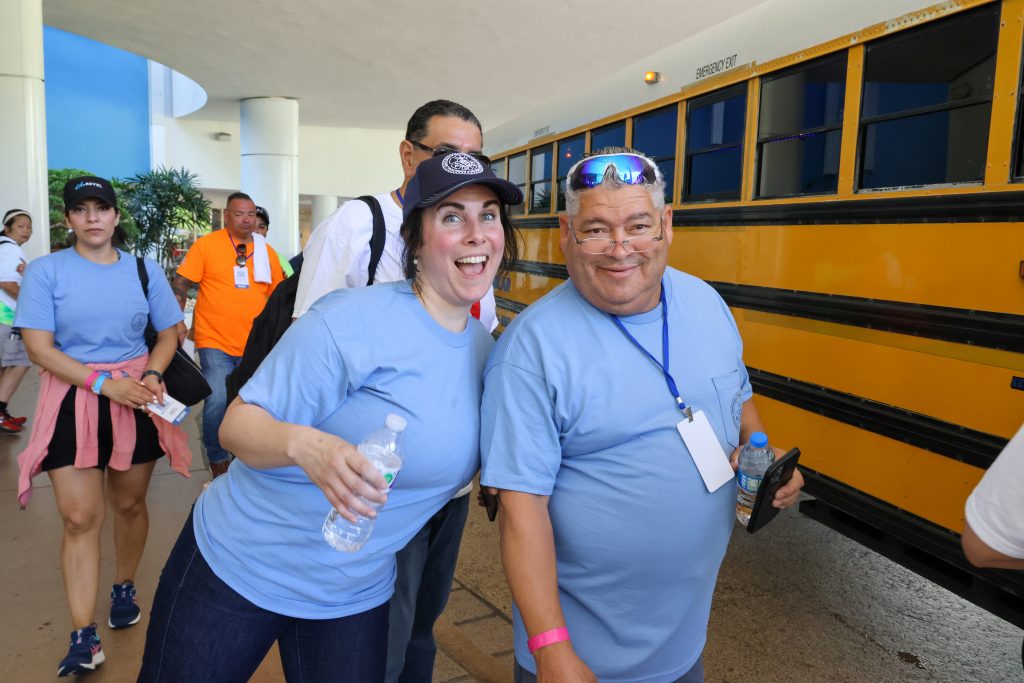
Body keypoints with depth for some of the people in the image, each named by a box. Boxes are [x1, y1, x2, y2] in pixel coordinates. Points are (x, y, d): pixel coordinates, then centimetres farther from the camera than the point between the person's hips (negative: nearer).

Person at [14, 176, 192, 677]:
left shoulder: (143, 269, 4)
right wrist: (105, 383, -19)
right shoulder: (45, 271, -3)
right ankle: (83, 639, 4)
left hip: (137, 399, 2)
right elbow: (39, 346, -9)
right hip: (73, 400, -2)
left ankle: (124, 589, 37)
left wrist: (151, 377, -11)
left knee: (129, 504, 13)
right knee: (80, 519, -3)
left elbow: (169, 333, 9)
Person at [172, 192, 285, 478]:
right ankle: (218, 461, 10)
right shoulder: (206, 244, -2)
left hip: (255, 346, 4)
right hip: (215, 343, -3)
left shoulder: (267, 252, 7)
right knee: (217, 402, -13)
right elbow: (180, 284, -3)